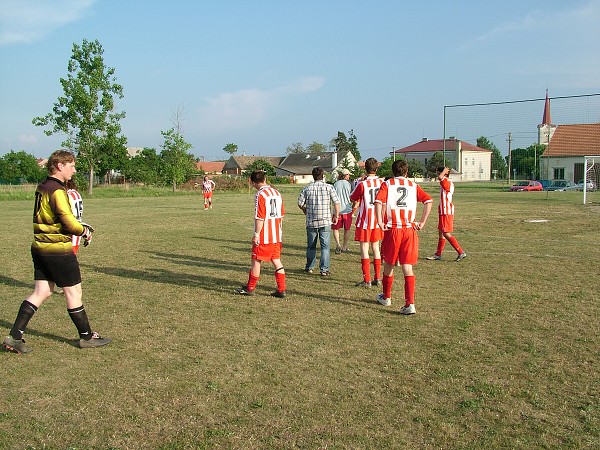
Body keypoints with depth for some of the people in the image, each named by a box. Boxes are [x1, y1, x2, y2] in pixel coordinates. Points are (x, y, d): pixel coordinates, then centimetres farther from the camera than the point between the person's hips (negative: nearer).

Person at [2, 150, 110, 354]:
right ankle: (87, 337, 17)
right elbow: (69, 222, -22)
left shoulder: (42, 187, 12)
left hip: (40, 248, 9)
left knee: (40, 292, 12)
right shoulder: (57, 190, -18)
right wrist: (84, 231, -2)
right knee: (73, 292, 4)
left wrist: (79, 227, 7)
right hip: (58, 250, -9)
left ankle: (15, 336, 10)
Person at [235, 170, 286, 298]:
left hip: (264, 236, -7)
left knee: (256, 261, 5)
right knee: (277, 261, 9)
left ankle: (250, 288, 16)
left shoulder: (260, 194, -13)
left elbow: (259, 217, -17)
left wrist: (256, 234, -13)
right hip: (276, 235, 7)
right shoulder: (277, 193, 10)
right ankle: (281, 290, 8)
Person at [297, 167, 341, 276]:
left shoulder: (307, 188, 1)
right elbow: (337, 203, -7)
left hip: (311, 222, 2)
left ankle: (309, 267, 24)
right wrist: (336, 216, 6)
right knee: (325, 246, 3)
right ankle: (324, 269, 0)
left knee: (311, 246, 14)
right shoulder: (329, 187, -2)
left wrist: (304, 210, 22)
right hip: (326, 221, -2)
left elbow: (300, 203, 1)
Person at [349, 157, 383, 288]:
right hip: (377, 220, 5)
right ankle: (377, 278, 17)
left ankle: (367, 280, -2)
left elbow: (352, 198, -2)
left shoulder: (362, 184, -13)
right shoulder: (382, 182, 1)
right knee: (376, 248, 14)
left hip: (364, 220, -5)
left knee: (364, 248, -1)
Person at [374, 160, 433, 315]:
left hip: (392, 229, -1)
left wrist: (380, 222, -10)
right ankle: (410, 304, -7)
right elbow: (428, 201, -2)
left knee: (388, 265, 16)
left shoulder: (387, 184, 4)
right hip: (410, 230, 1)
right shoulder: (413, 185, 10)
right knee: (407, 267, 1)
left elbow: (378, 202, -14)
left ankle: (386, 297, 32)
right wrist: (422, 222, 0)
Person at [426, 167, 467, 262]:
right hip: (443, 212, 10)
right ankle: (438, 254, 20)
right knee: (441, 233, 13)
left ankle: (461, 252, -5)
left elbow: (440, 178, -35)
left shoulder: (448, 183, -17)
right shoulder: (447, 183, 14)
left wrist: (444, 171, -18)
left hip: (446, 212, -10)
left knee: (446, 233, -9)